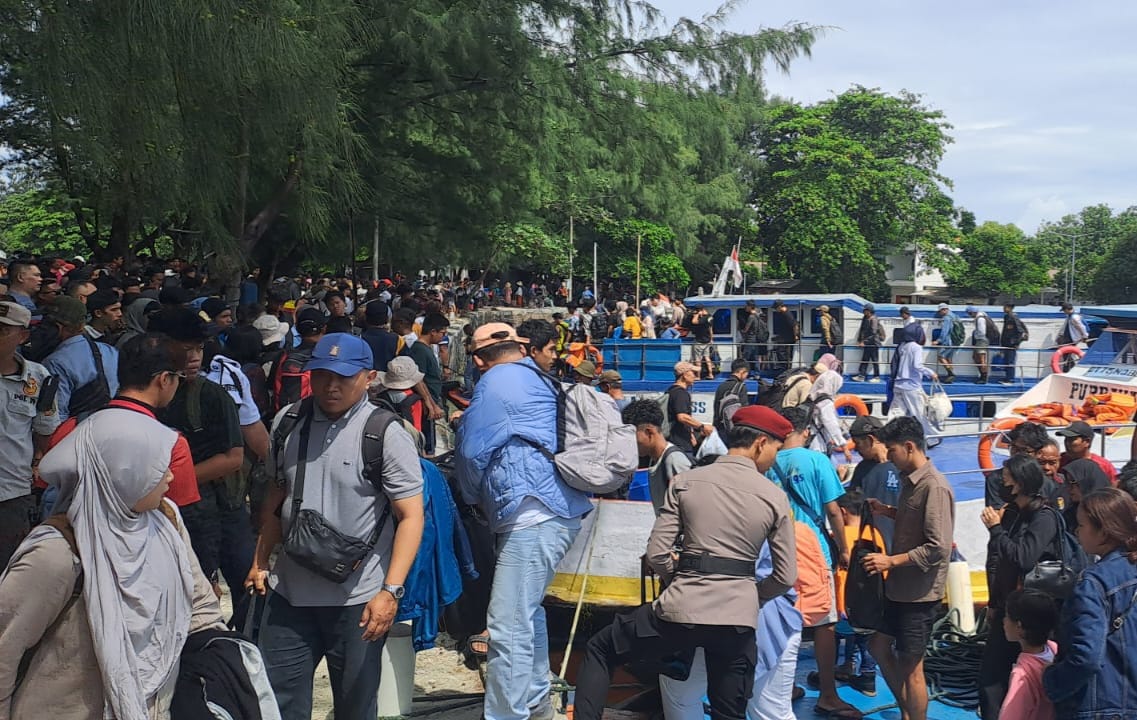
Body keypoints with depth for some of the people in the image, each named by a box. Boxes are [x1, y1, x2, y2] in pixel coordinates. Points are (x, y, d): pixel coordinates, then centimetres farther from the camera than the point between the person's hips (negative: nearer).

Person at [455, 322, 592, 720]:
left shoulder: (493, 383, -6)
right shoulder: (539, 380, 20)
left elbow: (472, 452, -4)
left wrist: (473, 497, 15)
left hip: (533, 515, -10)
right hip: (557, 510, 10)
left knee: (508, 627, -11)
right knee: (527, 613, 23)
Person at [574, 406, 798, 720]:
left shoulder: (686, 481, 2)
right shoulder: (775, 497, 2)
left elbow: (656, 553, -1)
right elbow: (786, 576, 2)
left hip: (682, 610, -1)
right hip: (739, 620, 1)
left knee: (600, 650, 19)